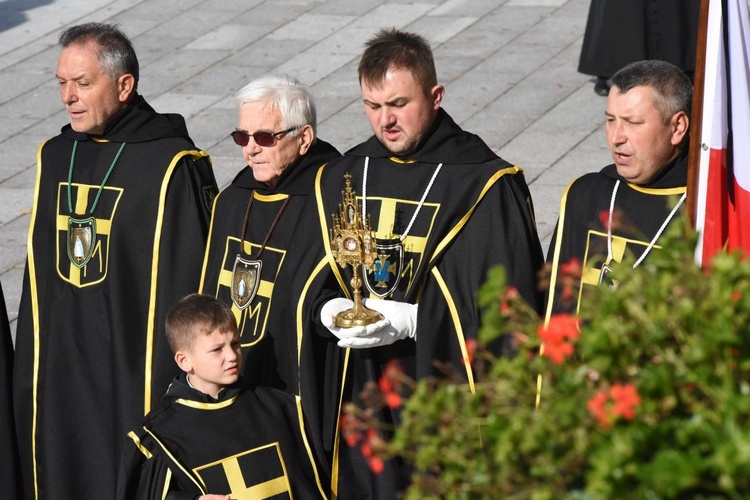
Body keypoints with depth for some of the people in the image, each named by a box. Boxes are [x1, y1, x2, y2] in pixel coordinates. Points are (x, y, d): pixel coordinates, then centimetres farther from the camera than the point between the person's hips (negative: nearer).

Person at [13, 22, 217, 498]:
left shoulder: (173, 166, -11)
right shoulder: (55, 157, 9)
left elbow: (191, 283, -11)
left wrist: (179, 384, -12)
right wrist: (28, 374, 14)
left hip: (136, 368, -6)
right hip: (60, 370, 6)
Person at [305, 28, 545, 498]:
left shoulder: (485, 185, -8)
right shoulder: (342, 179, 9)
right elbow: (313, 279, 15)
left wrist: (411, 320, -19)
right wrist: (330, 310, -8)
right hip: (361, 396, 5)